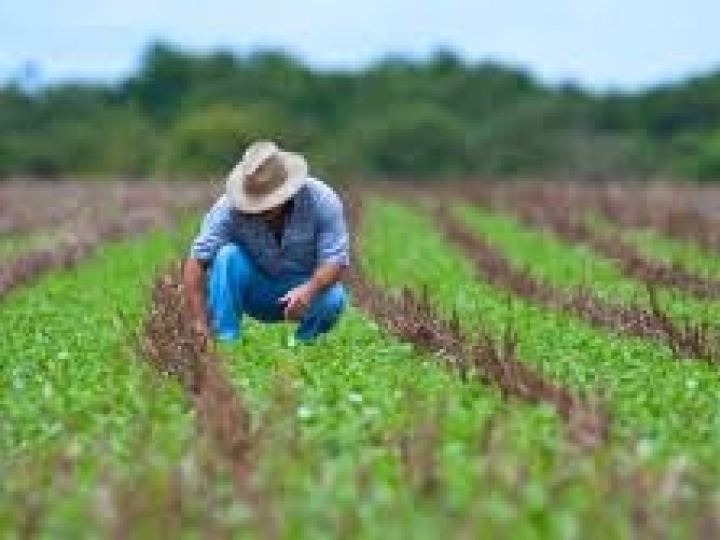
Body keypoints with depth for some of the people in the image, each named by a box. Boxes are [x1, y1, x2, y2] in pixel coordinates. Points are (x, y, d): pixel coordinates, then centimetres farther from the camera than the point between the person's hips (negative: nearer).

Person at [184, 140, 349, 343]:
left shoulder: (322, 201, -22)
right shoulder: (231, 206, -23)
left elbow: (337, 260, -23)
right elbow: (196, 261, -26)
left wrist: (309, 290, -43)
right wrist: (200, 323, -36)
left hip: (304, 288, 0)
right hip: (255, 292, 0)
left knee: (333, 298, -32)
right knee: (227, 256, -28)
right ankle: (225, 344, -22)